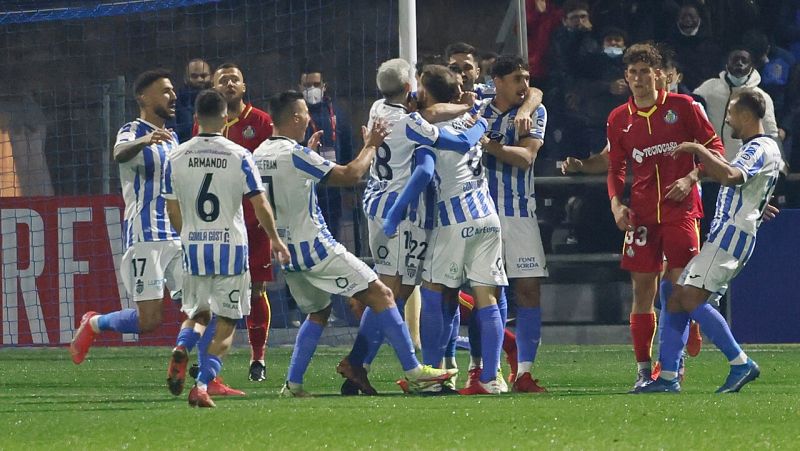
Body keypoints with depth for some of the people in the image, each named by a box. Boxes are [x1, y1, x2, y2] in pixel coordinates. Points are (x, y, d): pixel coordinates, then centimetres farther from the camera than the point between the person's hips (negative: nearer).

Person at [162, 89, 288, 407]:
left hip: (193, 249, 2)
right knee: (226, 324, 5)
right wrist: (275, 240, 11)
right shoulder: (239, 157, -7)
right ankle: (202, 384, -8)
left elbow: (173, 211, 6)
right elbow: (260, 205, -4)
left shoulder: (176, 158, -1)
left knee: (198, 314, 22)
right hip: (231, 247, -2)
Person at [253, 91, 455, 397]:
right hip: (315, 247, -8)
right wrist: (371, 146, 0)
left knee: (318, 312, 24)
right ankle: (413, 373, -8)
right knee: (380, 295, -4)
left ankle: (293, 384, 14)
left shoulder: (259, 156, 7)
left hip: (285, 252, 8)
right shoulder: (295, 155, -17)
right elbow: (350, 175, -15)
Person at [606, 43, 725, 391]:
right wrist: (616, 203, 1)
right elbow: (615, 168, 17)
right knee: (642, 288, 0)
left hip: (680, 207, -3)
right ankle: (643, 368, 4)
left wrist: (690, 179, -11)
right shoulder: (619, 119, 9)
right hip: (642, 214, 3)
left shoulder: (683, 106, 0)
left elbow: (715, 148, 3)